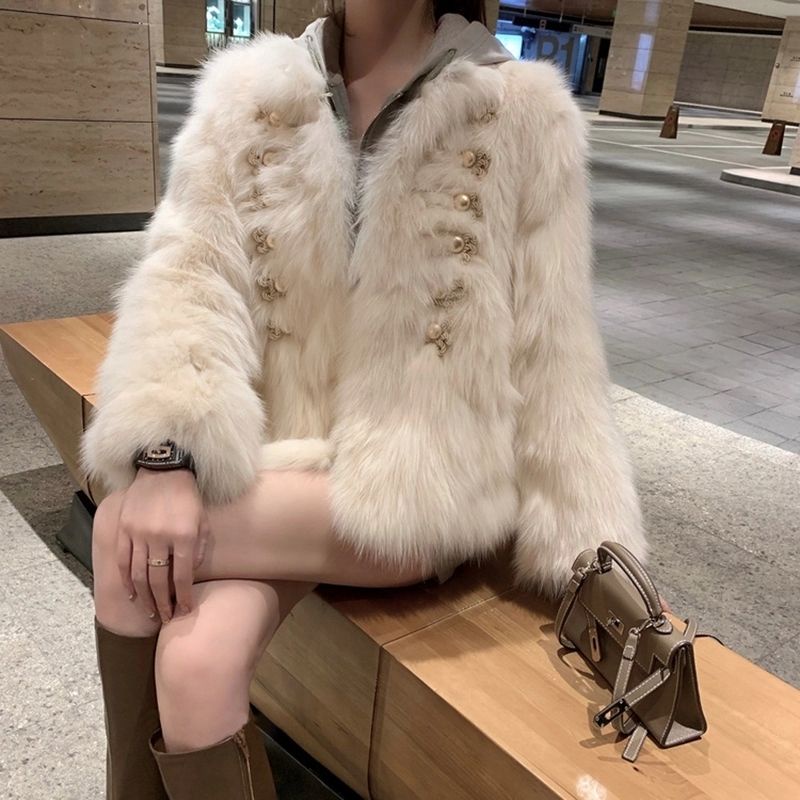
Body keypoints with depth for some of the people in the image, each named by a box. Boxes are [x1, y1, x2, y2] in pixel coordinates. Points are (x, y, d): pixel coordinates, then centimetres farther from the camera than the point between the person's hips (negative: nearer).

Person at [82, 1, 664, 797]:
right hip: (278, 456, 3)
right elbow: (190, 268, -6)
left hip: (419, 484, -2)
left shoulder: (521, 117, -3)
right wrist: (165, 455, -23)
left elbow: (550, 351, -3)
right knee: (192, 666, -24)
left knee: (122, 535, -20)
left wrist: (596, 557, -3)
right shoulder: (247, 93, 5)